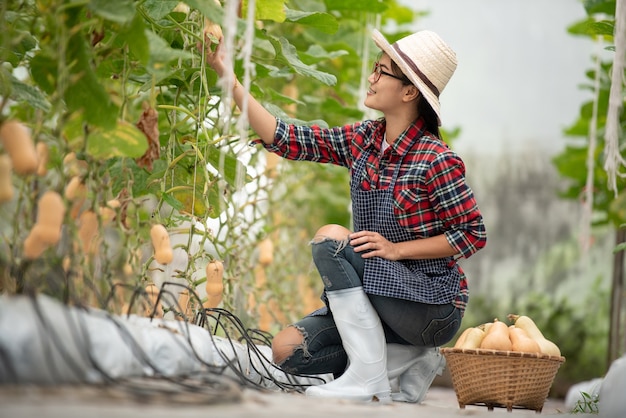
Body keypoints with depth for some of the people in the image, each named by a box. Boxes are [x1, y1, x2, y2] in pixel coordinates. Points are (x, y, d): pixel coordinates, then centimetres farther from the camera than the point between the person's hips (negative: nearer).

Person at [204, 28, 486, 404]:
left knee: (330, 238, -24)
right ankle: (410, 361, 4)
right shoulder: (363, 140, 1)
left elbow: (474, 234, -15)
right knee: (287, 351, -6)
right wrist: (226, 74, -7)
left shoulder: (436, 160, -18)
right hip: (380, 297, 7)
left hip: (432, 306, -7)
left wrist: (397, 248, -22)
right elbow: (286, 140, -3)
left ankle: (369, 377, -21)